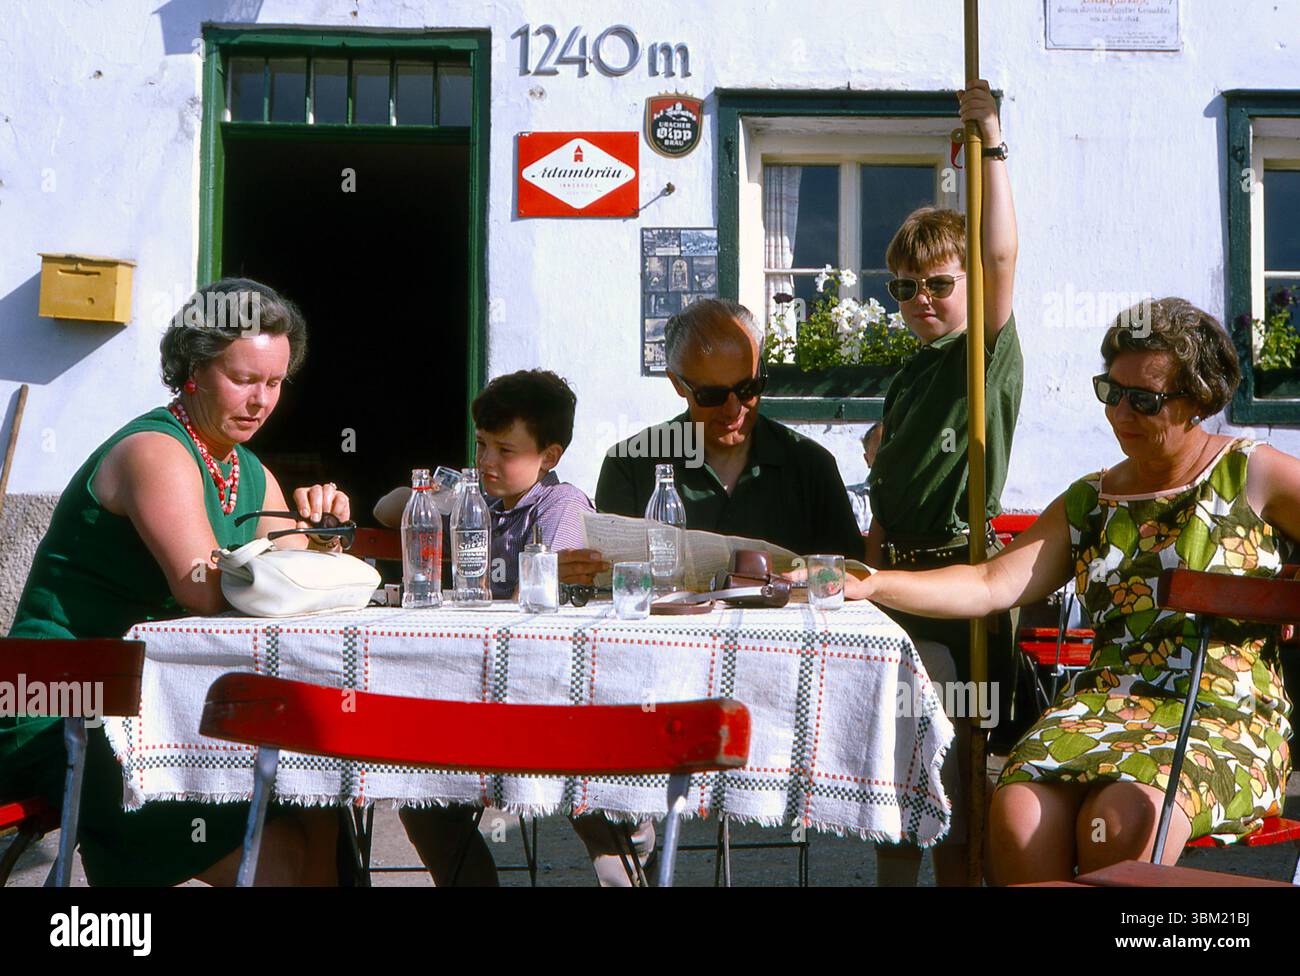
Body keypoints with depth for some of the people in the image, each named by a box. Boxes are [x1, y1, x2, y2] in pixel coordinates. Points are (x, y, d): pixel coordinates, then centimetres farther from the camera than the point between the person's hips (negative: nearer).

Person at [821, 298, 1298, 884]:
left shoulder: (1253, 474, 7)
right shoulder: (1087, 503, 17)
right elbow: (992, 586, 6)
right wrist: (869, 587, -7)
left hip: (1226, 711, -3)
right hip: (1104, 702, 4)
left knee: (1121, 819, -35)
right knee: (1018, 815, -28)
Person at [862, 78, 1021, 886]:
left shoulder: (988, 355, -5)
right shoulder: (907, 379, 16)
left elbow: (1001, 254, -22)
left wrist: (992, 146, -26)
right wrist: (871, 572, 17)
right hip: (897, 581, 8)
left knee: (954, 769, -3)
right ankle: (894, 877, 26)